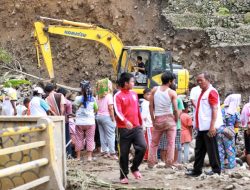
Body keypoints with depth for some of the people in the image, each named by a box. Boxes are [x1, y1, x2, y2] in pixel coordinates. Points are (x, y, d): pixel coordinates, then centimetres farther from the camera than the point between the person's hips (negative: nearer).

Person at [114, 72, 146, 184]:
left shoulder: (134, 94, 13)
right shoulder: (118, 96, -6)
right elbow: (118, 111, -19)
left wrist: (140, 124, 22)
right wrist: (126, 121, -34)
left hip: (136, 127, 4)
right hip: (124, 129, -4)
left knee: (143, 146, -13)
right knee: (124, 153, 1)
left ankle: (135, 168, 8)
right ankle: (123, 176, 14)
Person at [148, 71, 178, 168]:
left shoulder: (154, 90, 1)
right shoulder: (172, 93, -7)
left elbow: (151, 106, 2)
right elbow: (175, 110, -10)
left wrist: (153, 119, 10)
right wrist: (176, 120, 5)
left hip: (158, 119, 2)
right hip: (169, 119, -2)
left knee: (154, 143, 13)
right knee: (171, 143, 6)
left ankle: (150, 163, 12)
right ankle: (169, 164, 4)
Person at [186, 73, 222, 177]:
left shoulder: (211, 92, -11)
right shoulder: (203, 92, 17)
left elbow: (215, 109, -18)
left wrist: (212, 126, -24)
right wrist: (197, 125, 19)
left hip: (209, 127, -9)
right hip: (202, 127, 9)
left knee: (212, 149, -2)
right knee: (199, 150, 12)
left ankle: (216, 170, 7)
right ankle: (197, 170, 17)